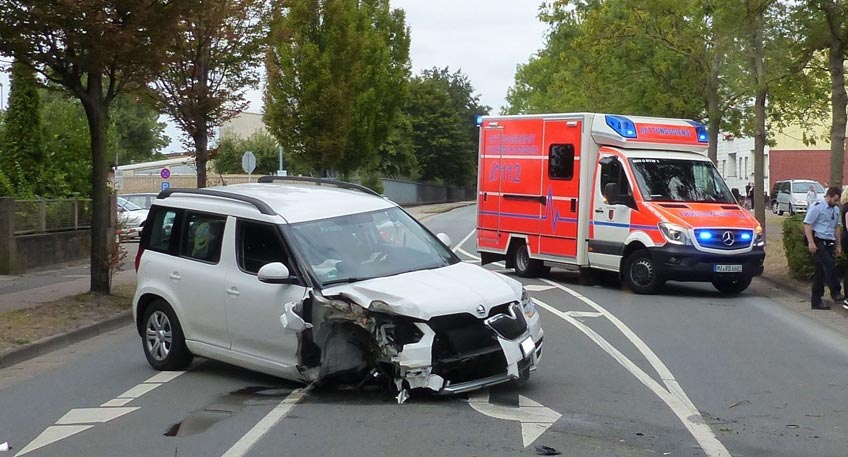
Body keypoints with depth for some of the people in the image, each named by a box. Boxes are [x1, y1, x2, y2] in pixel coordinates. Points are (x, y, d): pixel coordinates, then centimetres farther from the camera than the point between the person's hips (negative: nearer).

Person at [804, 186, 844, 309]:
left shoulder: (836, 209, 17)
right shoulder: (816, 207, -8)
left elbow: (836, 228, 25)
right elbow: (807, 224, -11)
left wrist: (838, 245, 22)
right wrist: (811, 242, -19)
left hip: (829, 243, 8)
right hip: (818, 241, -8)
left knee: (821, 271, 7)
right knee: (829, 266, -22)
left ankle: (816, 301, 10)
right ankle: (836, 292, -17)